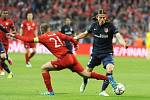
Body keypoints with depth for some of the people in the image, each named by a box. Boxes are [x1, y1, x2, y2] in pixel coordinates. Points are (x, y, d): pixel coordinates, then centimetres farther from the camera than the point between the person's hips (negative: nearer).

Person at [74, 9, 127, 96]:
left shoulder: (110, 25, -12)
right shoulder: (94, 25, 0)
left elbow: (117, 35, -25)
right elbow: (86, 33, 17)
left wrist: (123, 42, -44)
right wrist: (75, 38, 12)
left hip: (107, 53, -3)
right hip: (96, 52, 3)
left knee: (110, 68, -25)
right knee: (89, 70, 10)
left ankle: (103, 90, -10)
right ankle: (84, 83, 46)